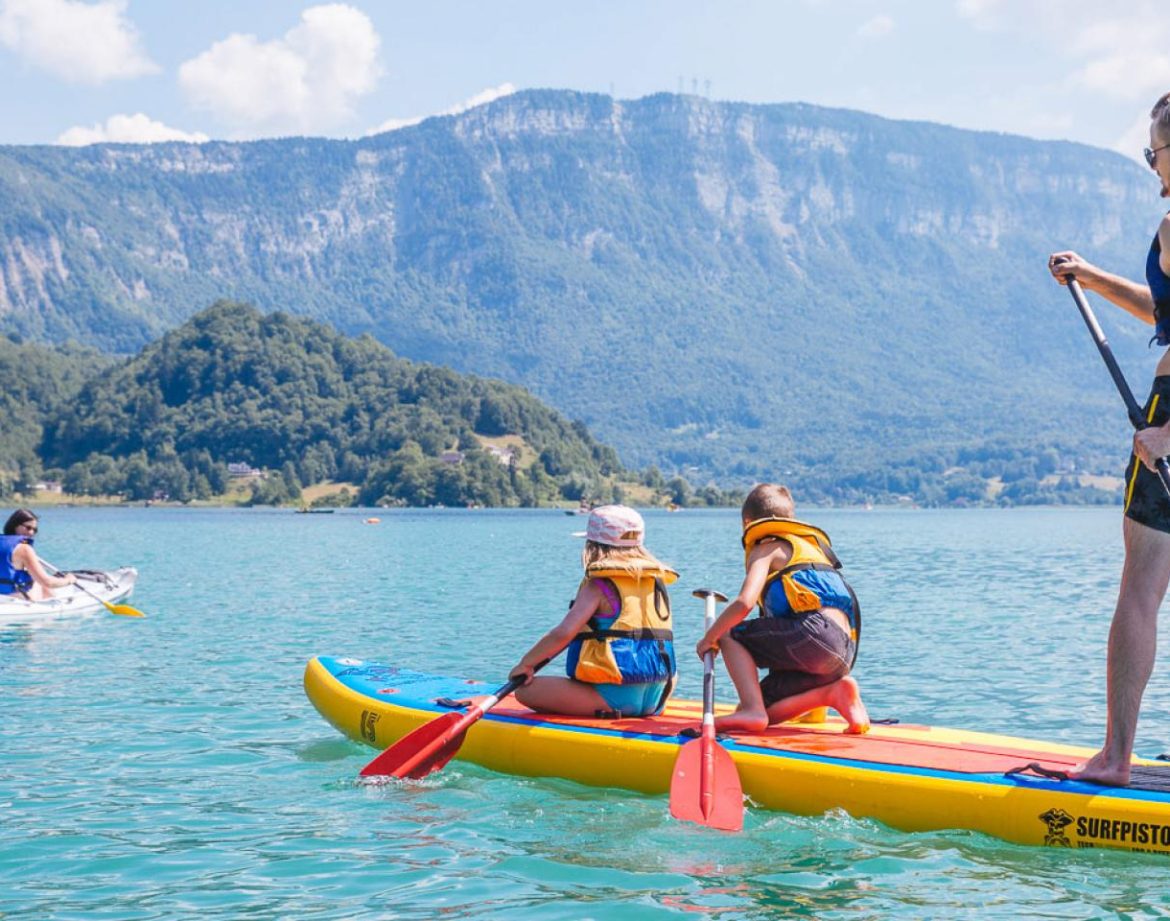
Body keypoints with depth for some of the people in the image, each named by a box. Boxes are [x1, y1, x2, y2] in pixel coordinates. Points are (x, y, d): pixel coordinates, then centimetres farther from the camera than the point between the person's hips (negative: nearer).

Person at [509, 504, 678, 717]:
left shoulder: (599, 585, -11)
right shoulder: (657, 582, 9)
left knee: (525, 690, -5)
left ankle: (602, 715, -10)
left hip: (614, 696, -8)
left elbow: (563, 633, -20)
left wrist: (526, 663, -7)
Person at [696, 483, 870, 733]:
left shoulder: (765, 548, 7)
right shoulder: (810, 545, 33)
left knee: (729, 634, 4)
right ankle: (833, 692, -2)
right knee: (763, 709, 13)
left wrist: (708, 638, 5)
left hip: (815, 634, -8)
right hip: (843, 653, 8)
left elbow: (744, 602, -9)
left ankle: (752, 709, -16)